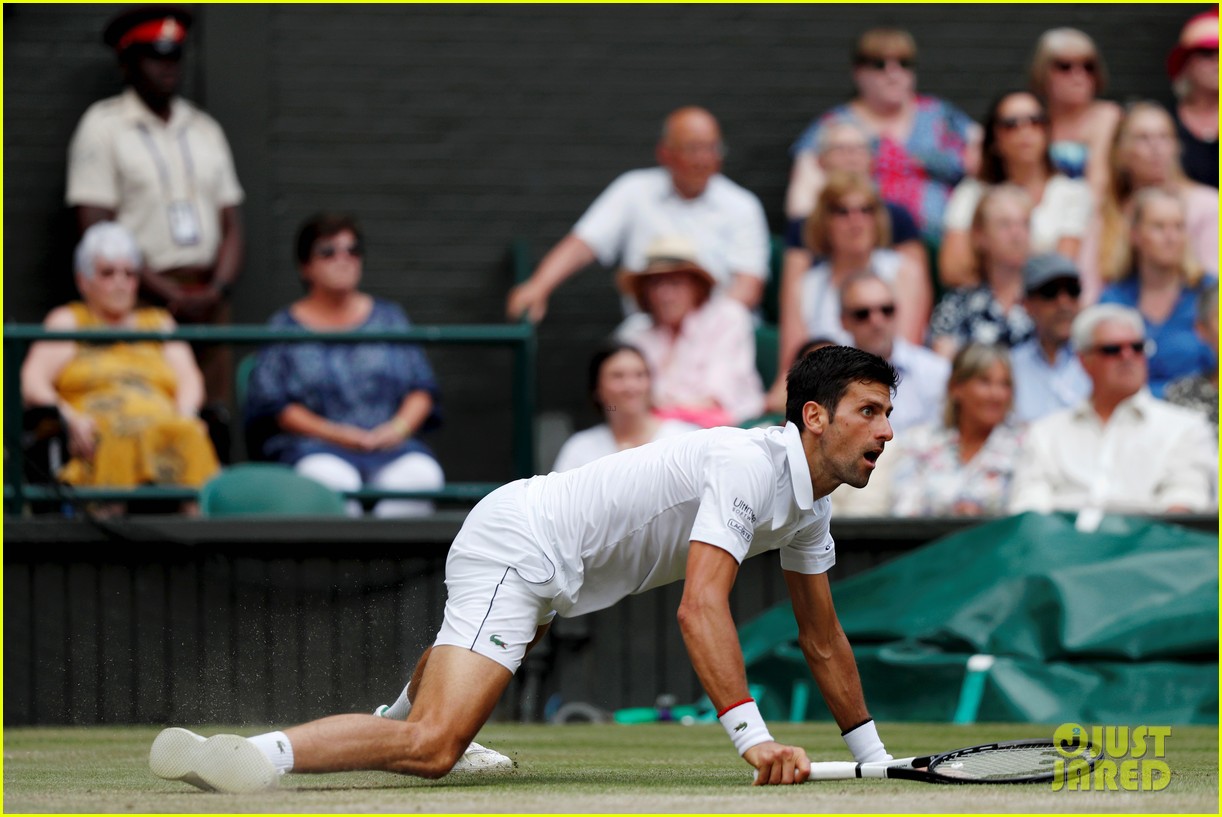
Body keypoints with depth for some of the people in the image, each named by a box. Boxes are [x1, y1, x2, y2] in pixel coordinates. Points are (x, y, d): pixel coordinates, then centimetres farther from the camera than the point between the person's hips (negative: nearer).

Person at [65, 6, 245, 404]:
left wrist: (217, 288, -5)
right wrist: (172, 296, -11)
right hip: (141, 296, -5)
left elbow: (231, 225, 16)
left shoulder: (205, 129, 18)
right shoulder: (102, 125, 2)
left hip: (207, 294, 5)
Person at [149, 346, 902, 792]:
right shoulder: (751, 465, -23)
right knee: (432, 748, -28)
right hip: (519, 540, -11)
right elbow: (701, 608, -35)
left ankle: (408, 714, 72)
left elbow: (822, 638, 20)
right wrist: (752, 735, -41)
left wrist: (873, 756, 20)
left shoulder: (810, 507, 8)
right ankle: (241, 755, -35)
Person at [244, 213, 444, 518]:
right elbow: (269, 405, 2)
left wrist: (399, 427, -7)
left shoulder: (388, 317, 20)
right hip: (316, 450, -2)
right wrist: (338, 435, -10)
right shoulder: (286, 327, 12)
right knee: (327, 478, -38)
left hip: (391, 446, 2)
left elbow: (423, 389, 15)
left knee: (419, 474, -32)